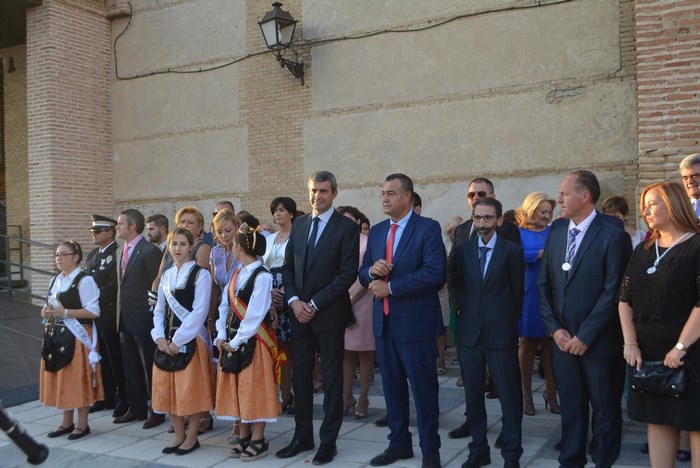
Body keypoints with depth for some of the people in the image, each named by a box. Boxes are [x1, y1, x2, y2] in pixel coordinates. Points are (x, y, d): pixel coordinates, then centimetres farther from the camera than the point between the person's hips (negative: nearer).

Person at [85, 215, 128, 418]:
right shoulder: (92, 255, 17)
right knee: (102, 358, 14)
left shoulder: (117, 254, -11)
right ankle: (107, 396, 24)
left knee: (116, 359, -1)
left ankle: (123, 397, 10)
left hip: (110, 315, -8)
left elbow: (115, 284, -19)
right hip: (94, 314, 8)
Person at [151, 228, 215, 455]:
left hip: (190, 339, -6)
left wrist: (179, 340, -16)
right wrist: (160, 337, -3)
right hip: (167, 340, 6)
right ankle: (179, 435, 22)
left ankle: (192, 436, 13)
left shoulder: (200, 274, -7)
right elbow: (159, 310, 13)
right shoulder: (166, 275, 12)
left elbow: (199, 311, -14)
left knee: (191, 389, -1)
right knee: (168, 388, 8)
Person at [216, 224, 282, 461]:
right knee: (237, 389, 12)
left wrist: (236, 341, -16)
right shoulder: (237, 274, 10)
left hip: (253, 341, -8)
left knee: (255, 389, 0)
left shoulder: (262, 276, -15)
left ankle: (258, 440, 11)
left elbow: (255, 314, -19)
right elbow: (225, 306, 9)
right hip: (232, 340, 8)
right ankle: (244, 435, 24)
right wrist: (222, 335, -2)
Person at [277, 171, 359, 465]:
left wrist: (315, 304, -13)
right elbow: (288, 267, 11)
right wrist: (294, 301, -4)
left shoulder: (346, 227, -6)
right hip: (299, 312, 5)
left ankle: (328, 441, 15)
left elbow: (348, 273, -12)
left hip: (329, 314, -5)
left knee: (331, 378, 5)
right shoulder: (298, 225, 11)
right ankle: (302, 436, 23)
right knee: (300, 376, 10)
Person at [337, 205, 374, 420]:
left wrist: (351, 298, -13)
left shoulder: (367, 243, -6)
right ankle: (347, 397, 16)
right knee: (346, 353, 9)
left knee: (364, 354, 4)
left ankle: (363, 399, 12)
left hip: (361, 303, -4)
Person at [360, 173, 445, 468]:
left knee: (423, 387, 4)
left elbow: (434, 273, -19)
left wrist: (391, 286, -19)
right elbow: (363, 275, 13)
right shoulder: (376, 231, 12)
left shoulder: (428, 228, -8)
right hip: (383, 321, 6)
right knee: (392, 386, 14)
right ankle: (399, 443, 28)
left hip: (415, 321, -6)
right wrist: (372, 270, -11)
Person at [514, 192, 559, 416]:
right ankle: (526, 395, 15)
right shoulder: (519, 233, 1)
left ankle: (551, 393, 15)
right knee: (527, 343, 6)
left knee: (549, 343, 4)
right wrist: (544, 252, -18)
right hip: (528, 296, -2)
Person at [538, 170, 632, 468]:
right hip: (563, 340, 5)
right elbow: (544, 285, 9)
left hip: (599, 342, -5)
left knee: (605, 410, 9)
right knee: (570, 407, 13)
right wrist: (555, 329, -2)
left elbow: (613, 292, -14)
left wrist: (585, 336, -14)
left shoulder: (613, 235, -10)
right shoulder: (556, 234, 9)